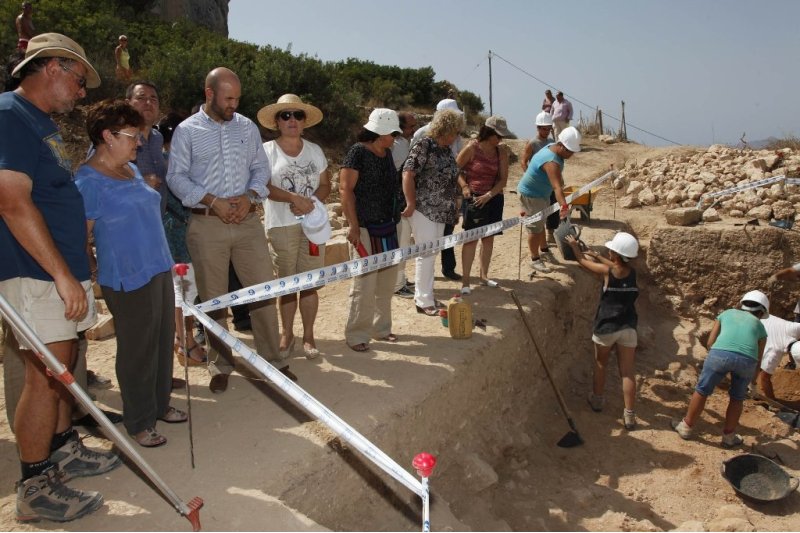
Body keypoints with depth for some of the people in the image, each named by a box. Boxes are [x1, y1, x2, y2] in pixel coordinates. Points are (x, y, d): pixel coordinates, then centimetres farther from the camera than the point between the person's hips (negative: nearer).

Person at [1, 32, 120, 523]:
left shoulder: (44, 123, 17)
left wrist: (77, 270, 23)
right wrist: (62, 274, -24)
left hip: (62, 270, 10)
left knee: (62, 366, 17)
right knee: (46, 375, -5)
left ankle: (65, 450, 31)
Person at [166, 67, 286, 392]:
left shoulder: (248, 127, 11)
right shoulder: (187, 130, 1)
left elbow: (261, 168, 12)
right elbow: (176, 177, -2)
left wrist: (249, 196, -7)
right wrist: (212, 201, -14)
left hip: (247, 220, 3)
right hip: (207, 225, -2)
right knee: (213, 298, 6)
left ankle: (271, 359, 15)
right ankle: (220, 366, 20)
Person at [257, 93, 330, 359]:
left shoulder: (315, 150, 11)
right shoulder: (267, 150, 0)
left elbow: (325, 185, 9)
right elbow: (264, 187, -10)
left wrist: (310, 202, -10)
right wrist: (295, 198, -22)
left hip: (312, 223, 2)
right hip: (281, 225, -2)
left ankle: (308, 335, 15)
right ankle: (287, 334, 19)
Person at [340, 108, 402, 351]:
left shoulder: (386, 154, 13)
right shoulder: (358, 152, -11)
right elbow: (345, 188, -15)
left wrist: (394, 220, 18)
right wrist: (353, 226, -19)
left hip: (388, 227, 8)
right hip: (366, 228, -8)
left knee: (386, 281, 13)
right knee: (365, 283, -6)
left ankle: (381, 328, 27)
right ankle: (356, 335, 7)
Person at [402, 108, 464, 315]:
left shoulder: (447, 150, 12)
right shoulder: (423, 147, -13)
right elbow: (408, 174, -18)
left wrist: (454, 206, 15)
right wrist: (411, 204, -17)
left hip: (441, 211, 8)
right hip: (424, 210, -8)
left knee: (431, 253, 13)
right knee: (426, 254, -4)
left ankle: (422, 295, 25)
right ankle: (424, 301, 6)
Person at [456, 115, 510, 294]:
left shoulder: (501, 151, 0)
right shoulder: (472, 148, -11)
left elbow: (503, 179, -3)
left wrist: (489, 195, -15)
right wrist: (464, 186, -20)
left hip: (494, 198, 5)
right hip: (474, 198, -5)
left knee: (489, 237, 11)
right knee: (471, 238, -7)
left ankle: (484, 275, 25)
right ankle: (465, 279, -2)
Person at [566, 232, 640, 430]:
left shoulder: (607, 271, -13)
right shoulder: (632, 273, -2)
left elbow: (583, 261, 4)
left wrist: (574, 246, 21)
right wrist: (597, 256, 29)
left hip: (606, 328, -3)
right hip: (628, 328, 3)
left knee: (600, 364, 20)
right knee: (627, 371, 5)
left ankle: (597, 399, 35)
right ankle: (629, 415, 7)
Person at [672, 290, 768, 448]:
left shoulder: (727, 313, 31)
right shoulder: (759, 325, 30)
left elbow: (710, 342, 22)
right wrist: (752, 379, 50)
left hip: (721, 353, -1)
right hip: (747, 359, 1)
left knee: (702, 391, 19)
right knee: (737, 398, 26)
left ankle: (687, 427, 31)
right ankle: (729, 436, 36)